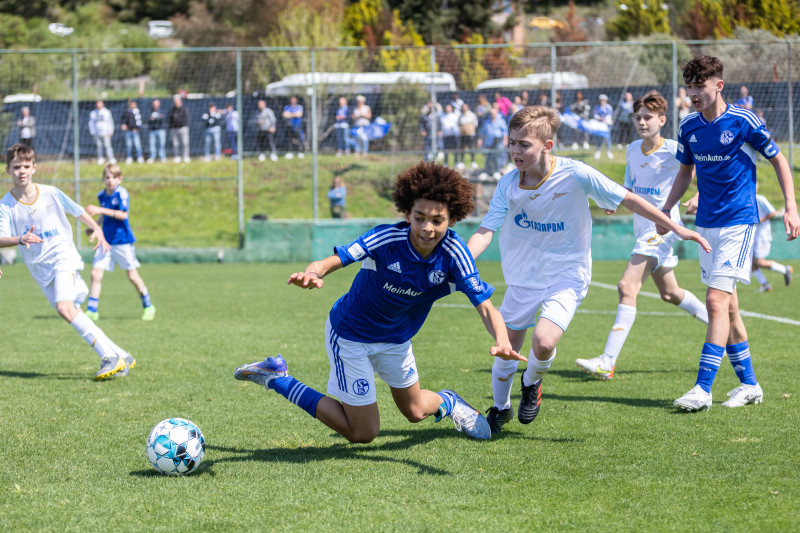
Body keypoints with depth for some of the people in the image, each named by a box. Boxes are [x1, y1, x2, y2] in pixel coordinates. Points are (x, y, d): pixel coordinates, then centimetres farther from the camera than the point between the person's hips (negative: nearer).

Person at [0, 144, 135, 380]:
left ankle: (110, 357, -20)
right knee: (75, 315, -3)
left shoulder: (50, 193, -1)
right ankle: (121, 356, 4)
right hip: (40, 268, 3)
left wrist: (97, 229, 1)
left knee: (65, 308, -24)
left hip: (63, 256, -3)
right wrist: (21, 240, -36)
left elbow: (77, 211, 14)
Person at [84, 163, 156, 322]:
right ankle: (92, 310, -2)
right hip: (106, 241, 5)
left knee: (132, 275, 4)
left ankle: (148, 306, 22)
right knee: (96, 274, -6)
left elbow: (123, 214, -24)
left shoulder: (122, 193, -12)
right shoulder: (101, 196, 7)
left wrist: (100, 210, -30)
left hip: (122, 241, -5)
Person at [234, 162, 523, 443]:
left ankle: (447, 402, 59)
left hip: (396, 338, 4)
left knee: (415, 411, 21)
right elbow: (330, 262, -36)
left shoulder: (454, 253, -22)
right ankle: (276, 377, 13)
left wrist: (502, 341, -46)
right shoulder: (386, 239, -32)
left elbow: (485, 306, -25)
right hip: (350, 334, -4)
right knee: (363, 433, -1)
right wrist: (312, 274, -61)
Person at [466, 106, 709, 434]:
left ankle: (532, 384, 12)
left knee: (544, 342, -23)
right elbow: (485, 232, -16)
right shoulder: (508, 185, -11)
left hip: (567, 275, -3)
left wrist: (675, 228, -8)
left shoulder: (575, 175, -19)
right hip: (522, 278, 3)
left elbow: (627, 199, -10)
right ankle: (500, 408, 36)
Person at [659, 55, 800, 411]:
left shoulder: (743, 122, -11)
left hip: (738, 221, -6)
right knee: (727, 305, 10)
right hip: (706, 223, 6)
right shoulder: (688, 127, 5)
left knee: (716, 301, -16)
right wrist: (665, 211, 10)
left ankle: (703, 389, -18)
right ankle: (748, 385, 20)